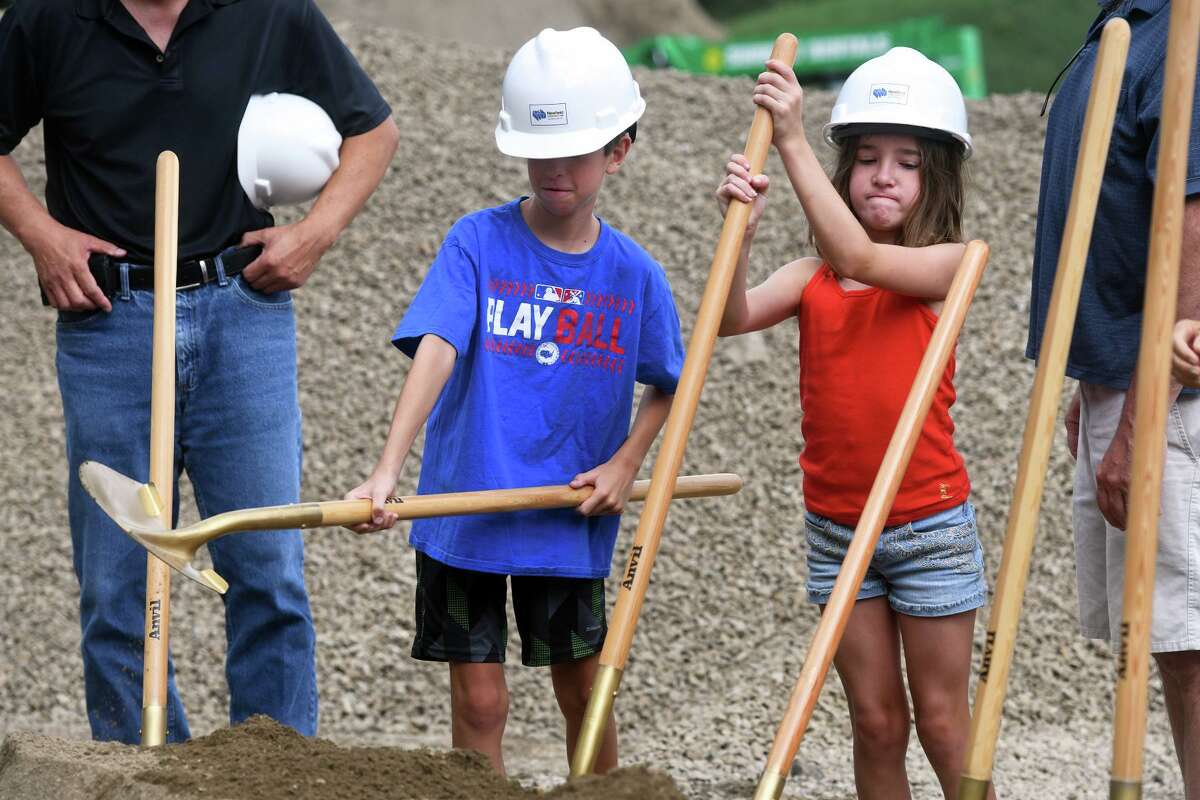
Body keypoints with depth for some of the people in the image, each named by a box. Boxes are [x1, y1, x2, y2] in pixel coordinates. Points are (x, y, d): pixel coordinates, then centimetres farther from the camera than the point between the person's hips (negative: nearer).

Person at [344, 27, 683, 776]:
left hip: (569, 518, 2)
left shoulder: (632, 272, -2)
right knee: (479, 701, 1)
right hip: (465, 511, -2)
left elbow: (668, 384, 12)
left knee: (585, 692, 12)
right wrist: (389, 470, -35)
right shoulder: (478, 243, -10)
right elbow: (435, 352, -23)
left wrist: (626, 463, -5)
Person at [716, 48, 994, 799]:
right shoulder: (812, 279, 2)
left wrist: (794, 144, -30)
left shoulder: (948, 265, -9)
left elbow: (860, 258, -26)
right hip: (836, 529, 4)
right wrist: (742, 227, -29)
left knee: (942, 722, 4)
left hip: (929, 524, -4)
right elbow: (733, 317, -14)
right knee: (876, 722, 10)